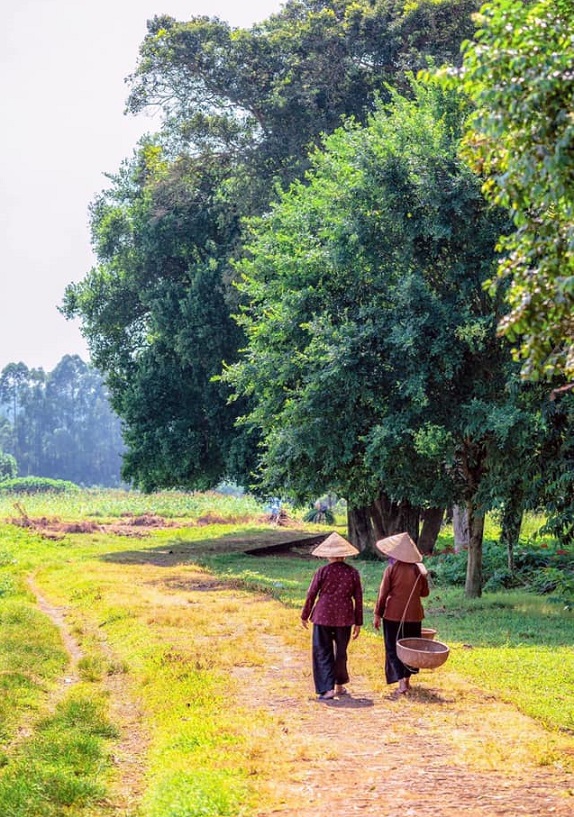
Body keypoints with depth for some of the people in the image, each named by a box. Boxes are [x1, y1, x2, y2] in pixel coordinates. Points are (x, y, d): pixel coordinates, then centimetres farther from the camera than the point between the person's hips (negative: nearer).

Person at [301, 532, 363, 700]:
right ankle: (339, 685, 28)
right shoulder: (353, 572, 0)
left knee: (323, 652, 4)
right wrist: (358, 623, 10)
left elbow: (311, 595, -3)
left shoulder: (323, 571, -7)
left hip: (323, 616, -2)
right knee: (341, 651, 18)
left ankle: (328, 688, -5)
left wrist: (305, 615, 11)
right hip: (345, 617, 3)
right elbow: (358, 599, 2)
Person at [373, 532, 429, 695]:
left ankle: (401, 681, -11)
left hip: (393, 615, -3)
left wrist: (377, 615, -1)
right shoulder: (419, 569, -2)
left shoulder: (391, 569, -11)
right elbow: (425, 592, 8)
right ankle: (407, 679, 25)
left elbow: (383, 594, -9)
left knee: (393, 649, 3)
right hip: (413, 615, 3)